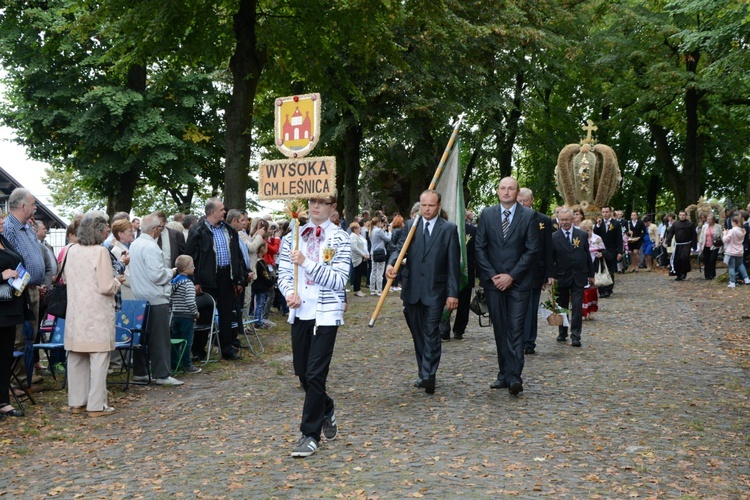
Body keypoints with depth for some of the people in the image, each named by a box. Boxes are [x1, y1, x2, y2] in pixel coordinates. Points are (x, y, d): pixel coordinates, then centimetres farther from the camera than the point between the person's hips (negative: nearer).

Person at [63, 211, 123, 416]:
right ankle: (96, 405, 2)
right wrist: (117, 281, 1)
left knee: (76, 358, 14)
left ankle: (76, 402, 21)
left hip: (75, 314, 7)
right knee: (98, 359, 0)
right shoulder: (101, 252, -16)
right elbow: (106, 287, -19)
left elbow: (65, 277, 19)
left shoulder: (72, 251, 4)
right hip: (97, 315, -7)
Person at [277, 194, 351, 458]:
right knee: (302, 373, 13)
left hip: (326, 313, -5)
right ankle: (327, 411, 39)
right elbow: (283, 272, 8)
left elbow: (339, 280, -12)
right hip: (300, 311, 5)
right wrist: (290, 292, -13)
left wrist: (306, 263, -20)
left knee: (315, 374, -8)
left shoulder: (340, 238, -5)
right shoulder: (293, 236, 8)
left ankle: (310, 434, 3)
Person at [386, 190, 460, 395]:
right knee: (417, 333, 10)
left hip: (434, 290, -4)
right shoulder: (410, 225, 9)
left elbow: (453, 263, -2)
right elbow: (399, 248, 3)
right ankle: (424, 373, 20)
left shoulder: (449, 229, 0)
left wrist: (453, 293, -8)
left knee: (431, 332, -10)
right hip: (411, 289, 4)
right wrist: (391, 263, -20)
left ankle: (428, 376, -13)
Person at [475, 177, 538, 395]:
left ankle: (514, 377, -9)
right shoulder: (487, 214, 6)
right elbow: (480, 248, 5)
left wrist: (512, 276, -10)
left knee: (516, 329, -7)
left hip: (518, 281, -2)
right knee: (500, 330, 6)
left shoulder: (528, 216, -1)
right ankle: (504, 374, 13)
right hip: (493, 281, 3)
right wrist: (492, 275, -6)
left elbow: (532, 250, -4)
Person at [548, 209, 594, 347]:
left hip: (578, 277, 0)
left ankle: (575, 337, -2)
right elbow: (550, 258, -4)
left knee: (577, 307, -4)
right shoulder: (553, 237, -4)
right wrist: (550, 276, -15)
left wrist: (591, 274, 9)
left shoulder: (582, 235, 2)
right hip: (561, 277, 0)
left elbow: (587, 256, 8)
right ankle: (562, 334, 25)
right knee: (562, 307, 12)